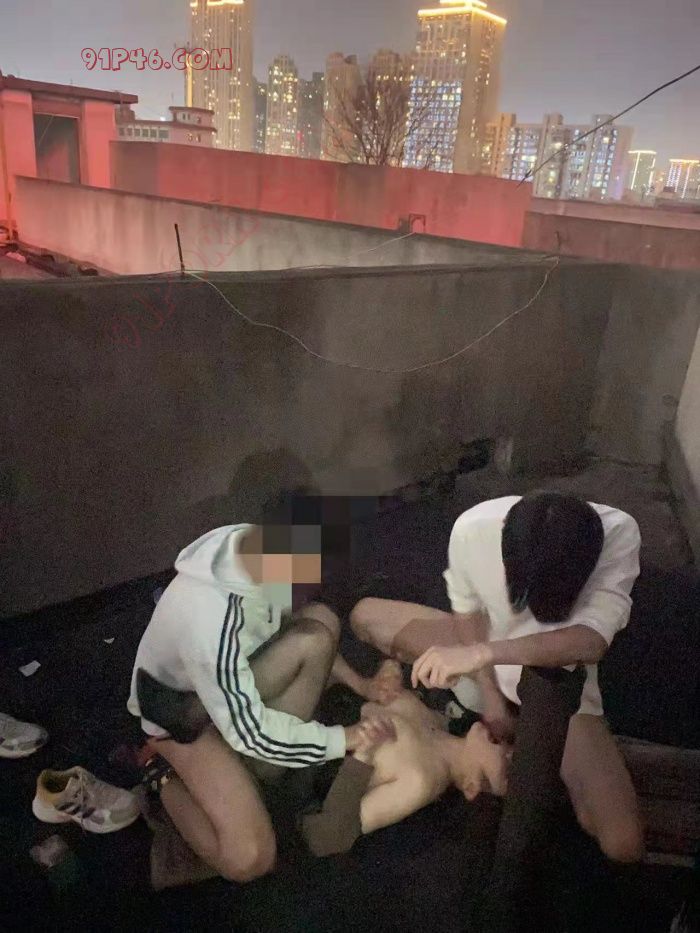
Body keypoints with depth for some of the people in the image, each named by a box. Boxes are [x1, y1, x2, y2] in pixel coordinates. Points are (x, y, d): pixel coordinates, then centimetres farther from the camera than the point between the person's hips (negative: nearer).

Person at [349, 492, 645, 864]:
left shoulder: (619, 533, -33)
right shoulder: (472, 528, -30)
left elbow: (591, 642, -40)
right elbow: (468, 613, -12)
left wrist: (484, 653, -49)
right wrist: (490, 696, -13)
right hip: (484, 647, 2)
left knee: (624, 845, -19)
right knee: (365, 615, -6)